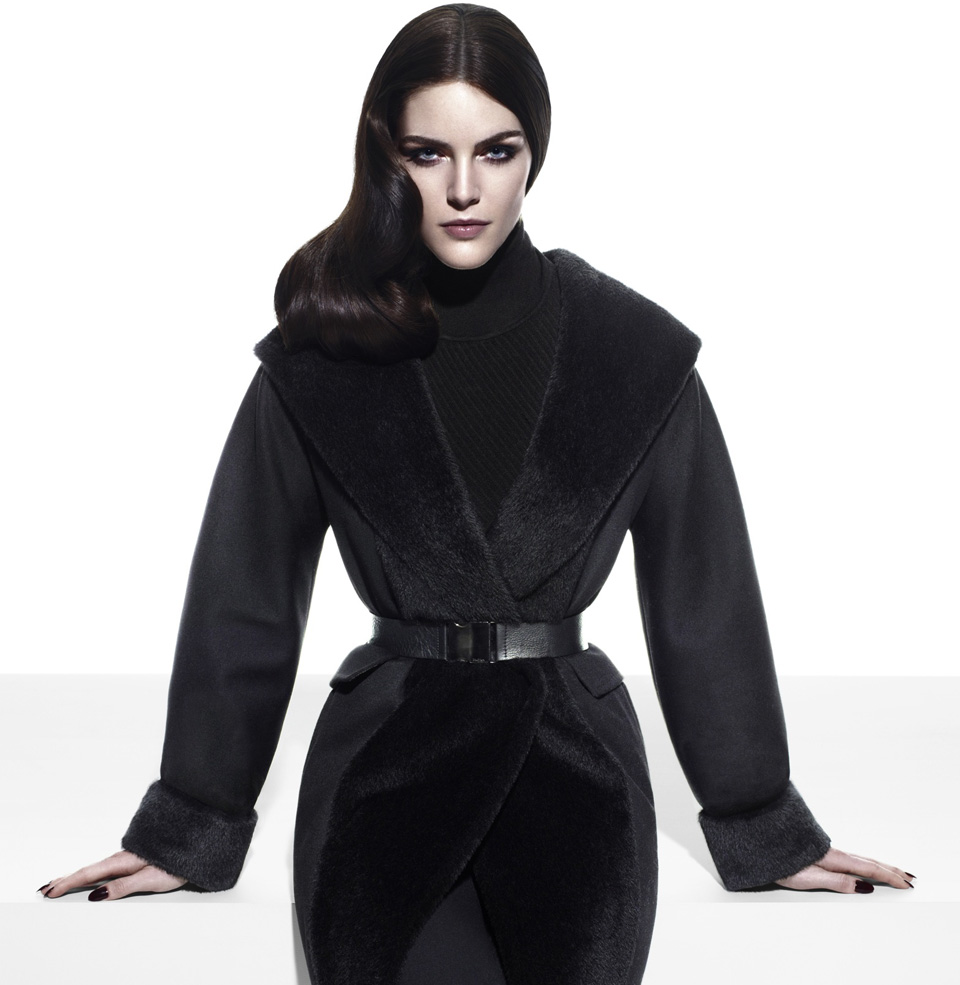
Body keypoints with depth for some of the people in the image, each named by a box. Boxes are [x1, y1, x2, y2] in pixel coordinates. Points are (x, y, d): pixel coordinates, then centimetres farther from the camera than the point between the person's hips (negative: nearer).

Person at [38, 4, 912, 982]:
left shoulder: (636, 352, -1)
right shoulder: (320, 359, -1)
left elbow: (705, 596, 5)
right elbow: (242, 599, 4)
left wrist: (764, 827, 9)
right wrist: (190, 828, 9)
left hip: (575, 766, 1)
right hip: (382, 766, 0)